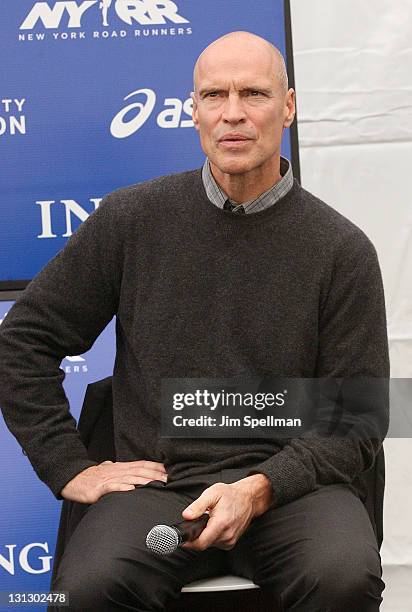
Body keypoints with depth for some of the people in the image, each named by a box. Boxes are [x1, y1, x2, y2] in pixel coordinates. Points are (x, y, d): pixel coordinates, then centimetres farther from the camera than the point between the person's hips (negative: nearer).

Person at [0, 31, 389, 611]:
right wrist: (71, 468, 3)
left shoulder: (343, 249, 2)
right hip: (157, 480, 0)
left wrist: (259, 489, -13)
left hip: (290, 482, 1)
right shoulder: (131, 218, 5)